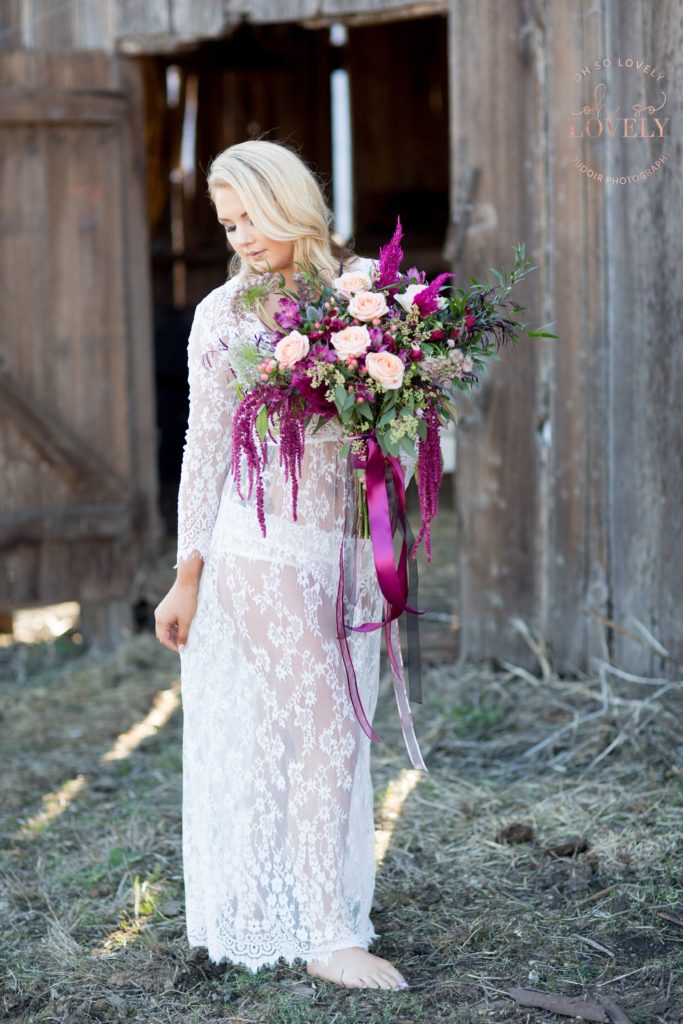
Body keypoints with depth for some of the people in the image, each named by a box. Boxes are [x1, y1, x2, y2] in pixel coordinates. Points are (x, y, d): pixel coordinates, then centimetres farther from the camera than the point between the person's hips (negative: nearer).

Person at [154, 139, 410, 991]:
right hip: (267, 544, -4)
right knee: (326, 730, -8)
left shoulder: (359, 286, 5)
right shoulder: (224, 314, -3)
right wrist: (188, 576, -1)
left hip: (349, 536, 4)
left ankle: (321, 901, 24)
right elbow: (204, 448, 0)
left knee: (338, 731, 9)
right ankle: (327, 936, 0)